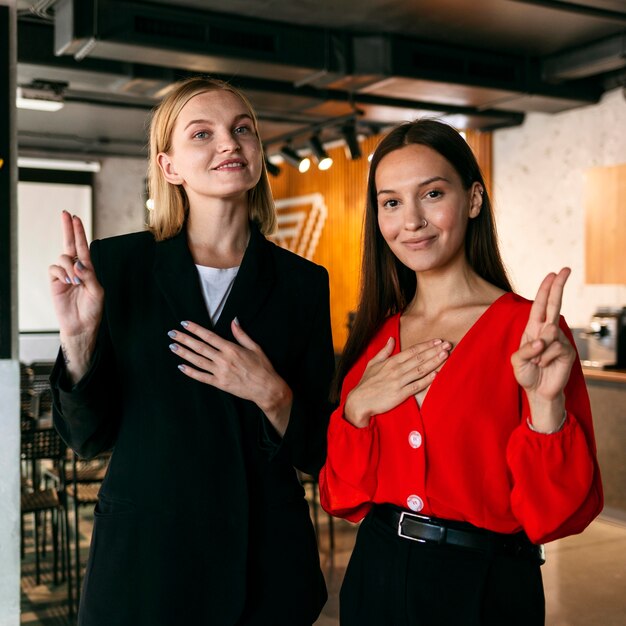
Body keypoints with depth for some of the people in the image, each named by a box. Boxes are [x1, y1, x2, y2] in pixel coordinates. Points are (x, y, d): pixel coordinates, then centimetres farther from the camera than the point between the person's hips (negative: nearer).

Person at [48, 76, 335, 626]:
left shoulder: (302, 282, -3)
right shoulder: (116, 264, -6)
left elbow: (318, 452, 0)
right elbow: (89, 436, -4)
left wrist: (271, 395, -18)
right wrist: (79, 337, -19)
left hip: (266, 560, 1)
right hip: (143, 552, -1)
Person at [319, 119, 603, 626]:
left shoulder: (529, 329, -13)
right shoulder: (376, 335, 0)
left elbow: (558, 515, -15)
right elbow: (344, 497, 2)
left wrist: (545, 403, -30)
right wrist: (355, 409, -14)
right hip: (375, 581, 4)